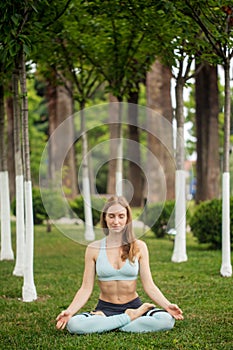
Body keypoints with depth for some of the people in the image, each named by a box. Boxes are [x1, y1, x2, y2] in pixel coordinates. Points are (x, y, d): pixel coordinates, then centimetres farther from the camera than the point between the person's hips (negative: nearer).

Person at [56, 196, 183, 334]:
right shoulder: (94, 249, 1)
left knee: (167, 320, -30)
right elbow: (86, 289, -1)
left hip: (134, 305, 1)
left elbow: (149, 285, -1)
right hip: (105, 308, -1)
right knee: (73, 324, -32)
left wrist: (167, 305, -17)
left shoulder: (139, 247, 2)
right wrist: (69, 311, -17)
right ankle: (129, 318, -16)